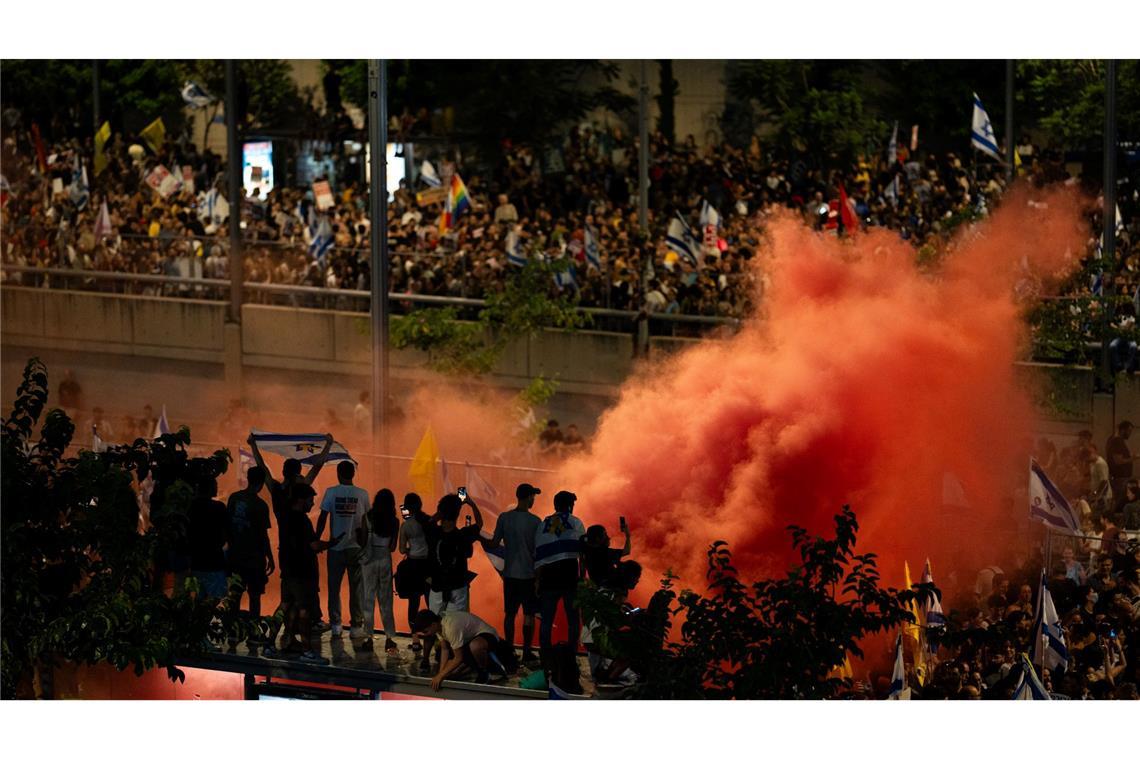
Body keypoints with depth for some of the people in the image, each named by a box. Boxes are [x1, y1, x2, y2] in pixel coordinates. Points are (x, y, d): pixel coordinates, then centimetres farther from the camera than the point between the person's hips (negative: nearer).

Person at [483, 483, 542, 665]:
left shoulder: (504, 518, -3)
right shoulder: (534, 521, -11)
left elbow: (494, 544, 0)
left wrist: (482, 541, 20)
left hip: (510, 573, 3)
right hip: (529, 573, -3)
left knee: (510, 613, 10)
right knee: (529, 614, 4)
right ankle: (527, 652, 5)